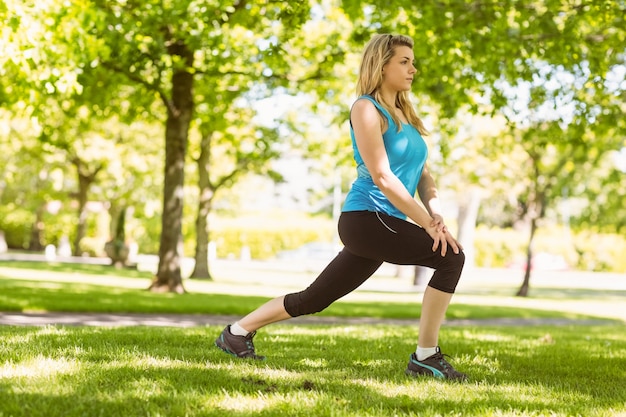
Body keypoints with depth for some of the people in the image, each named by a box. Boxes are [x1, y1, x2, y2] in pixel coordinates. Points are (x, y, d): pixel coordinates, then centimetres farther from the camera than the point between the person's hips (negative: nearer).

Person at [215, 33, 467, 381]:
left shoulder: (405, 115, 18)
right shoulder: (367, 109, -8)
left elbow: (423, 174, 14)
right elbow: (382, 177, -16)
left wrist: (436, 214, -6)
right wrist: (427, 223, -17)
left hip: (382, 225, 9)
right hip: (366, 218, -9)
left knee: (314, 299, 12)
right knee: (450, 256, -18)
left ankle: (237, 332, 24)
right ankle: (426, 358, -13)